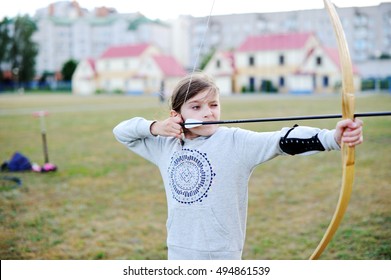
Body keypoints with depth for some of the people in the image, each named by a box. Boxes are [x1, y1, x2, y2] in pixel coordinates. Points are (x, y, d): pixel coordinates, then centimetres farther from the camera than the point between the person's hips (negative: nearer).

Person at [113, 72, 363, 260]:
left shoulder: (236, 141, -11)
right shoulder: (166, 146, 4)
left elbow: (283, 140, -25)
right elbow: (122, 132, 13)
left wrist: (333, 137, -41)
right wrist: (155, 127, -7)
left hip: (221, 256, -4)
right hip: (178, 253, 5)